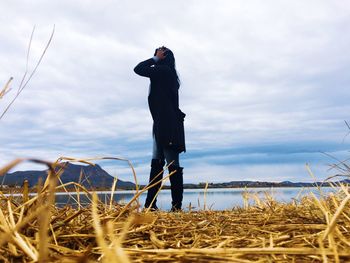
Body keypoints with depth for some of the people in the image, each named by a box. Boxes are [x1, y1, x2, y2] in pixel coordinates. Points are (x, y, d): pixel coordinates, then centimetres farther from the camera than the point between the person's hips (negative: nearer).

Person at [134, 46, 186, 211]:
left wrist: (155, 59, 3)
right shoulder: (168, 74, 21)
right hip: (164, 124, 10)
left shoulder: (164, 70, -6)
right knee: (156, 163, 6)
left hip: (167, 124, -10)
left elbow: (138, 69, -7)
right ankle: (150, 203, 7)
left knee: (172, 164, -8)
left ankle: (177, 204, -3)